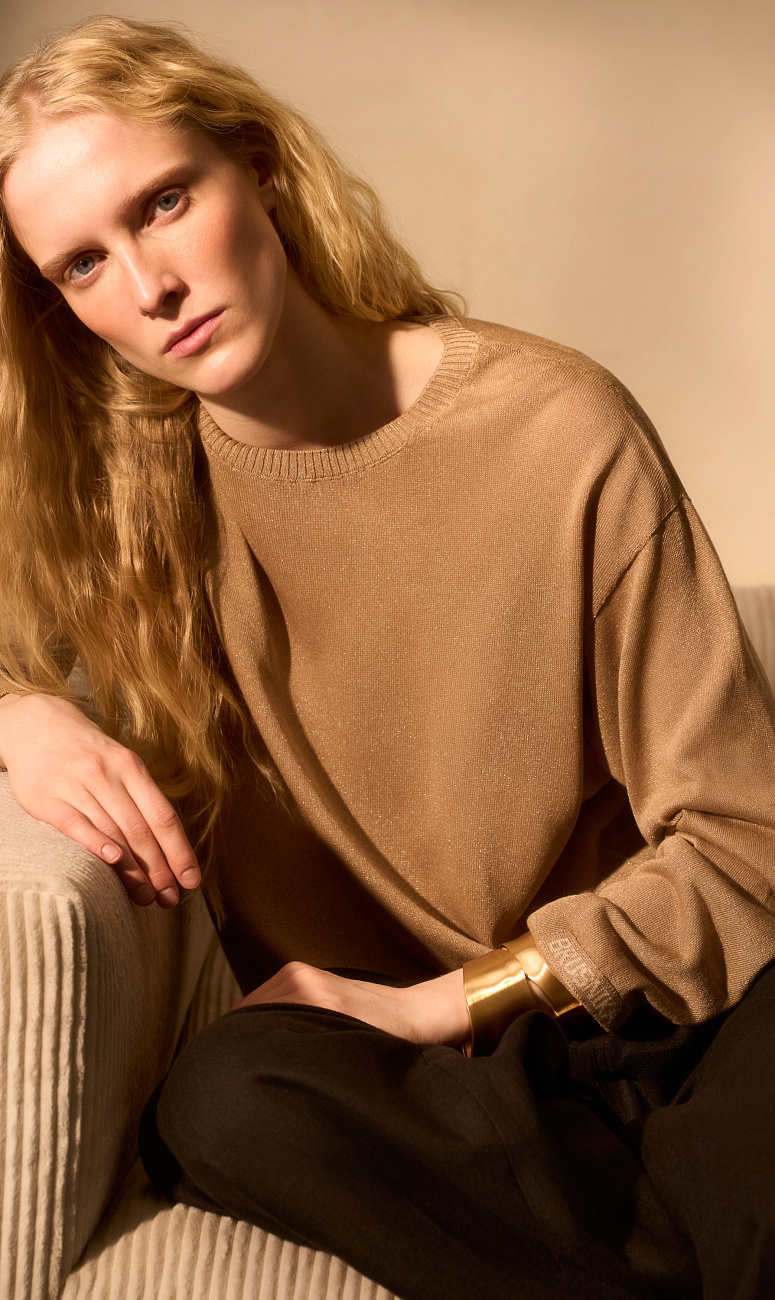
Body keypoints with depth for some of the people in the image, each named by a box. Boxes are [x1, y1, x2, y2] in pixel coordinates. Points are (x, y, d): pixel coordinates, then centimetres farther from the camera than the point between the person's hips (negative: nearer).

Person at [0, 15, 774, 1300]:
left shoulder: (561, 435, -13)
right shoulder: (106, 475, -2)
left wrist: (446, 1001, -14)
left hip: (614, 1000, -3)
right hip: (349, 1039, 4)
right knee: (222, 1101, -30)